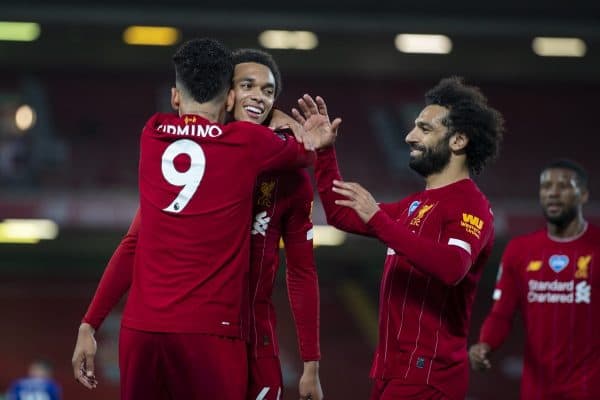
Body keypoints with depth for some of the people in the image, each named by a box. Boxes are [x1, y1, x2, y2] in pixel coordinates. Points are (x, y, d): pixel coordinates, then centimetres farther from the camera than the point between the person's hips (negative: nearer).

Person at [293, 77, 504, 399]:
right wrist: (323, 151, 17)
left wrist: (378, 219, -30)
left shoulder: (471, 206, -11)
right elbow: (342, 215, 27)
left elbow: (452, 267, -30)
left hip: (426, 373, -9)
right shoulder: (417, 204, 19)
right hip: (393, 369, 9)